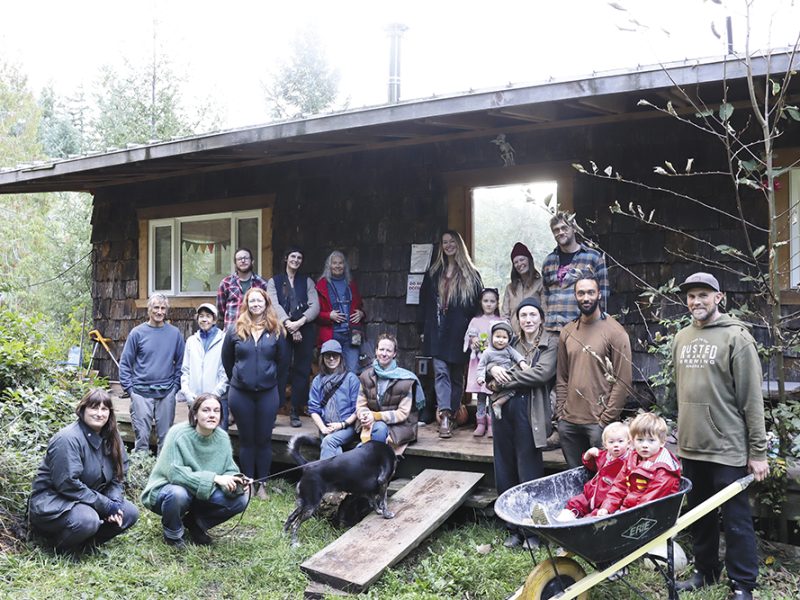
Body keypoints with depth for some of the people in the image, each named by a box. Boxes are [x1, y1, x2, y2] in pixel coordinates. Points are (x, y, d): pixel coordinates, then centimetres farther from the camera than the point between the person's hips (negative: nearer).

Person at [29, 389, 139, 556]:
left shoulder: (112, 439, 4)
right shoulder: (68, 439, -21)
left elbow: (118, 478, 6)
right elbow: (67, 484, -25)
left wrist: (115, 503, -15)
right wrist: (106, 505, -23)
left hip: (89, 501, 8)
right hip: (52, 503, -7)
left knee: (130, 513, -9)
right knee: (87, 520, -35)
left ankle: (87, 542, 1)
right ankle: (64, 546, -5)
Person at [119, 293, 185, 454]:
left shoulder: (175, 333, 4)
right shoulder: (137, 333, 0)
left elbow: (180, 363, 10)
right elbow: (125, 363, 3)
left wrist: (176, 386, 2)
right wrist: (129, 388, -3)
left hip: (167, 393, 2)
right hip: (141, 393, -1)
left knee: (166, 436, 8)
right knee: (142, 436, 1)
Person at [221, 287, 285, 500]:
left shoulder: (276, 331, 0)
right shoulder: (235, 330, -1)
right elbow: (227, 359, 10)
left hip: (268, 392, 0)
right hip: (240, 393, 0)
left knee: (264, 439, 7)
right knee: (246, 439, 10)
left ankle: (262, 483, 18)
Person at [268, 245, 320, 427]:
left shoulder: (307, 282, 17)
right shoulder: (274, 281, 13)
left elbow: (315, 306, 4)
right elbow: (274, 305, -1)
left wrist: (300, 322, -13)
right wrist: (289, 324, -15)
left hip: (304, 330, 2)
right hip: (282, 330, -2)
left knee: (302, 370, -1)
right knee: (280, 369, -10)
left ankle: (296, 413, 6)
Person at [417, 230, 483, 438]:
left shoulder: (471, 275, 5)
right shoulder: (433, 273, 12)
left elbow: (479, 305, 3)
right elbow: (423, 302, 12)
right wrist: (422, 329, 6)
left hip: (460, 333, -1)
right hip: (437, 332, 1)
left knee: (457, 375, 6)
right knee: (441, 372, -10)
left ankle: (451, 416, 15)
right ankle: (445, 417, -16)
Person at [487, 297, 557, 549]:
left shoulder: (551, 343, 2)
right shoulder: (511, 343, 16)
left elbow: (542, 373, -13)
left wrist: (503, 381, -10)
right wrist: (493, 369, -10)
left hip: (530, 413, -5)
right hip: (504, 411, 5)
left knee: (529, 474, 0)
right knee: (505, 473, 9)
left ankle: (532, 532, 14)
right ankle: (514, 530, 22)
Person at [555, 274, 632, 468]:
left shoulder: (615, 332, -6)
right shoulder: (567, 333, 10)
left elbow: (623, 381, -10)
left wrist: (606, 419, -13)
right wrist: (560, 412, 4)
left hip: (599, 422, -5)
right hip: (568, 422, 5)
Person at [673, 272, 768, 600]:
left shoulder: (736, 337, -8)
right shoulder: (681, 338, 10)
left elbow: (752, 398, -10)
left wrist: (758, 451, -10)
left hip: (728, 448, -6)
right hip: (690, 446, 6)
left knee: (735, 519, 3)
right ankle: (705, 570, 32)